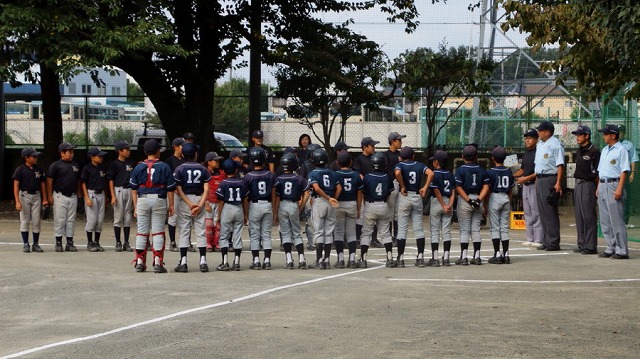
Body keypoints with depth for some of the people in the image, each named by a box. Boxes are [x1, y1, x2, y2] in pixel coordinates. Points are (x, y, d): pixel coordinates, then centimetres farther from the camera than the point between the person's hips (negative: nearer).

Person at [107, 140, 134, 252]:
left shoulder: (130, 163, 12)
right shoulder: (114, 164, -3)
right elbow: (111, 180, -5)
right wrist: (113, 196, -12)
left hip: (129, 191, 5)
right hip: (118, 190, -5)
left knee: (128, 217, 5)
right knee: (118, 217, -1)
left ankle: (126, 243, 10)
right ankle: (118, 243, 4)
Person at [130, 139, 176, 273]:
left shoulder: (139, 167, 5)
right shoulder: (164, 167, 0)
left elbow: (134, 188, 6)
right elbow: (170, 188, 0)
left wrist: (135, 206, 12)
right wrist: (171, 205, 7)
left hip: (142, 200, 2)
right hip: (159, 200, -2)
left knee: (142, 232, 6)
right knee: (158, 231, 1)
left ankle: (140, 262, 6)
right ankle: (158, 263, -2)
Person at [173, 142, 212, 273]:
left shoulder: (179, 169, -2)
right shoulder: (203, 169, 2)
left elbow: (179, 189, -9)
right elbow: (206, 189, -6)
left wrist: (189, 204, -11)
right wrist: (200, 205, -10)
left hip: (184, 202, -1)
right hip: (199, 200, 1)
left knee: (184, 232, 2)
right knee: (201, 231, 5)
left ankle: (183, 262, -1)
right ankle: (203, 261, 1)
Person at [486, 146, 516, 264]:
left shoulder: (490, 172, -8)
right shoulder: (509, 172, 5)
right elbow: (510, 190, 9)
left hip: (494, 197, -4)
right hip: (506, 198, 4)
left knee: (495, 227, -1)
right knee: (505, 227, 7)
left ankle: (497, 254, -5)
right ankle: (506, 254, 5)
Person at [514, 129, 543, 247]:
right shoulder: (526, 153, 17)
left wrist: (527, 178, -22)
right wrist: (512, 175, 8)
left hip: (534, 184, -9)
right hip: (525, 185, 9)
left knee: (536, 213, -8)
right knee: (527, 213, 12)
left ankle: (538, 240, -7)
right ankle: (530, 239, 18)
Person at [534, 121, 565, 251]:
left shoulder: (555, 145, -12)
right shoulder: (540, 144, 17)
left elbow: (560, 166, -17)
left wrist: (558, 183, -23)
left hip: (550, 179, -9)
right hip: (539, 179, 9)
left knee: (550, 211, -8)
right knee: (542, 211, 11)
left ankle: (553, 242, -6)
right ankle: (546, 241, 17)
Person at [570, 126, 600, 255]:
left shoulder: (594, 151, -10)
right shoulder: (578, 151, 15)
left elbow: (598, 173, -12)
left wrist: (597, 190, -14)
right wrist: (577, 184, 15)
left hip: (588, 185, -9)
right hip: (578, 184, 9)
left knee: (589, 216, -7)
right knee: (579, 216, 11)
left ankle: (590, 246, -5)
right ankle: (582, 244, 18)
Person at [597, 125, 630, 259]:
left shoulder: (621, 150, -8)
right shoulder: (605, 150, 18)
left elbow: (624, 171, -14)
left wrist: (619, 188, -21)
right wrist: (599, 187, 16)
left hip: (614, 184, -9)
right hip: (603, 186, 9)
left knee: (617, 220, -9)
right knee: (605, 221, 10)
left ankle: (622, 250, -7)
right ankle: (611, 248, 16)